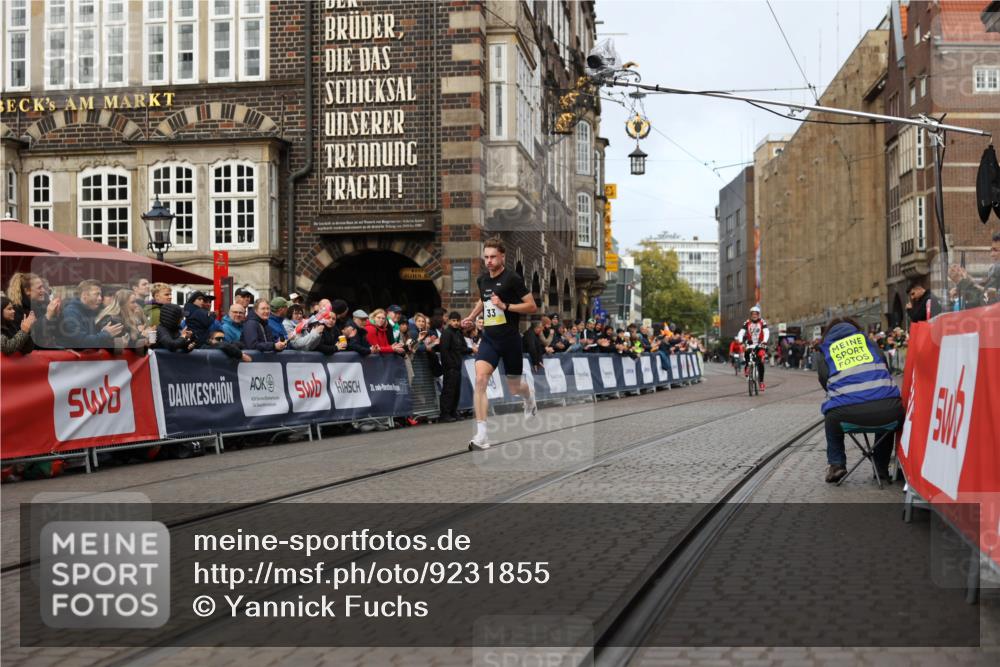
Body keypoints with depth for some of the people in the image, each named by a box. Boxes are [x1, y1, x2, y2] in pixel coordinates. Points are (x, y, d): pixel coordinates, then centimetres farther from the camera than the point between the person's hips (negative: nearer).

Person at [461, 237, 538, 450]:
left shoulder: (513, 279, -12)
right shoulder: (482, 279, 6)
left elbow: (532, 307, -11)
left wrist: (505, 306, -21)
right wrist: (472, 316, 16)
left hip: (510, 340, -4)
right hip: (489, 338, 4)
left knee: (515, 388, 11)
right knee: (480, 379, -19)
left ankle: (529, 395, 52)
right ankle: (481, 435, -20)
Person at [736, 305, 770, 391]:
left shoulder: (762, 322, -7)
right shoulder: (747, 323, -3)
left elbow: (766, 332, -19)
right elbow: (741, 332, -13)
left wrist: (765, 341, -37)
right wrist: (740, 341, -32)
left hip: (759, 344, -1)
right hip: (750, 343, 1)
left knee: (760, 363, -12)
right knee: (746, 351, -33)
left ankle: (761, 382, -3)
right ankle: (747, 367, -8)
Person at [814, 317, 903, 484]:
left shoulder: (824, 351, 21)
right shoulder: (867, 341, 27)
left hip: (847, 412, -1)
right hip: (887, 410, 1)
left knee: (831, 417, 36)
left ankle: (836, 463, 26)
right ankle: (882, 468, 39)